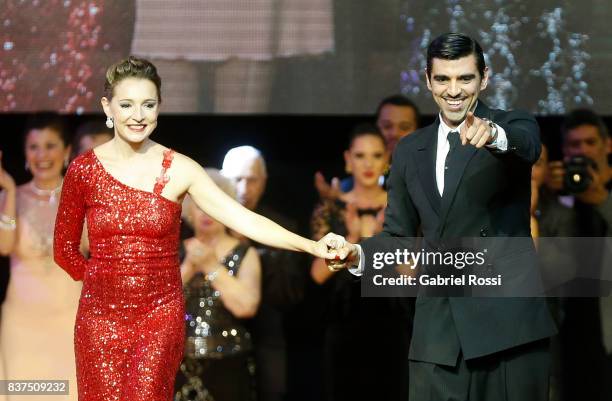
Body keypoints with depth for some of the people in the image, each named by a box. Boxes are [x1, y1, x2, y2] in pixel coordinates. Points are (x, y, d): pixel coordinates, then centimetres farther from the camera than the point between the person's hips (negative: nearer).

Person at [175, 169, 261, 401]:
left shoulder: (245, 254, 3)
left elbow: (246, 306, -11)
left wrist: (211, 266, -7)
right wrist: (188, 266, -8)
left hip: (227, 366, -1)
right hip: (179, 364, 1)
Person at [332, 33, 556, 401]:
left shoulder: (513, 126, 1)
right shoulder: (411, 150, 15)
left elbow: (527, 146, -23)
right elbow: (400, 234, 19)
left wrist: (494, 134, -47)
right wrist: (360, 253, -3)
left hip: (509, 317, -3)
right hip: (439, 326, 3)